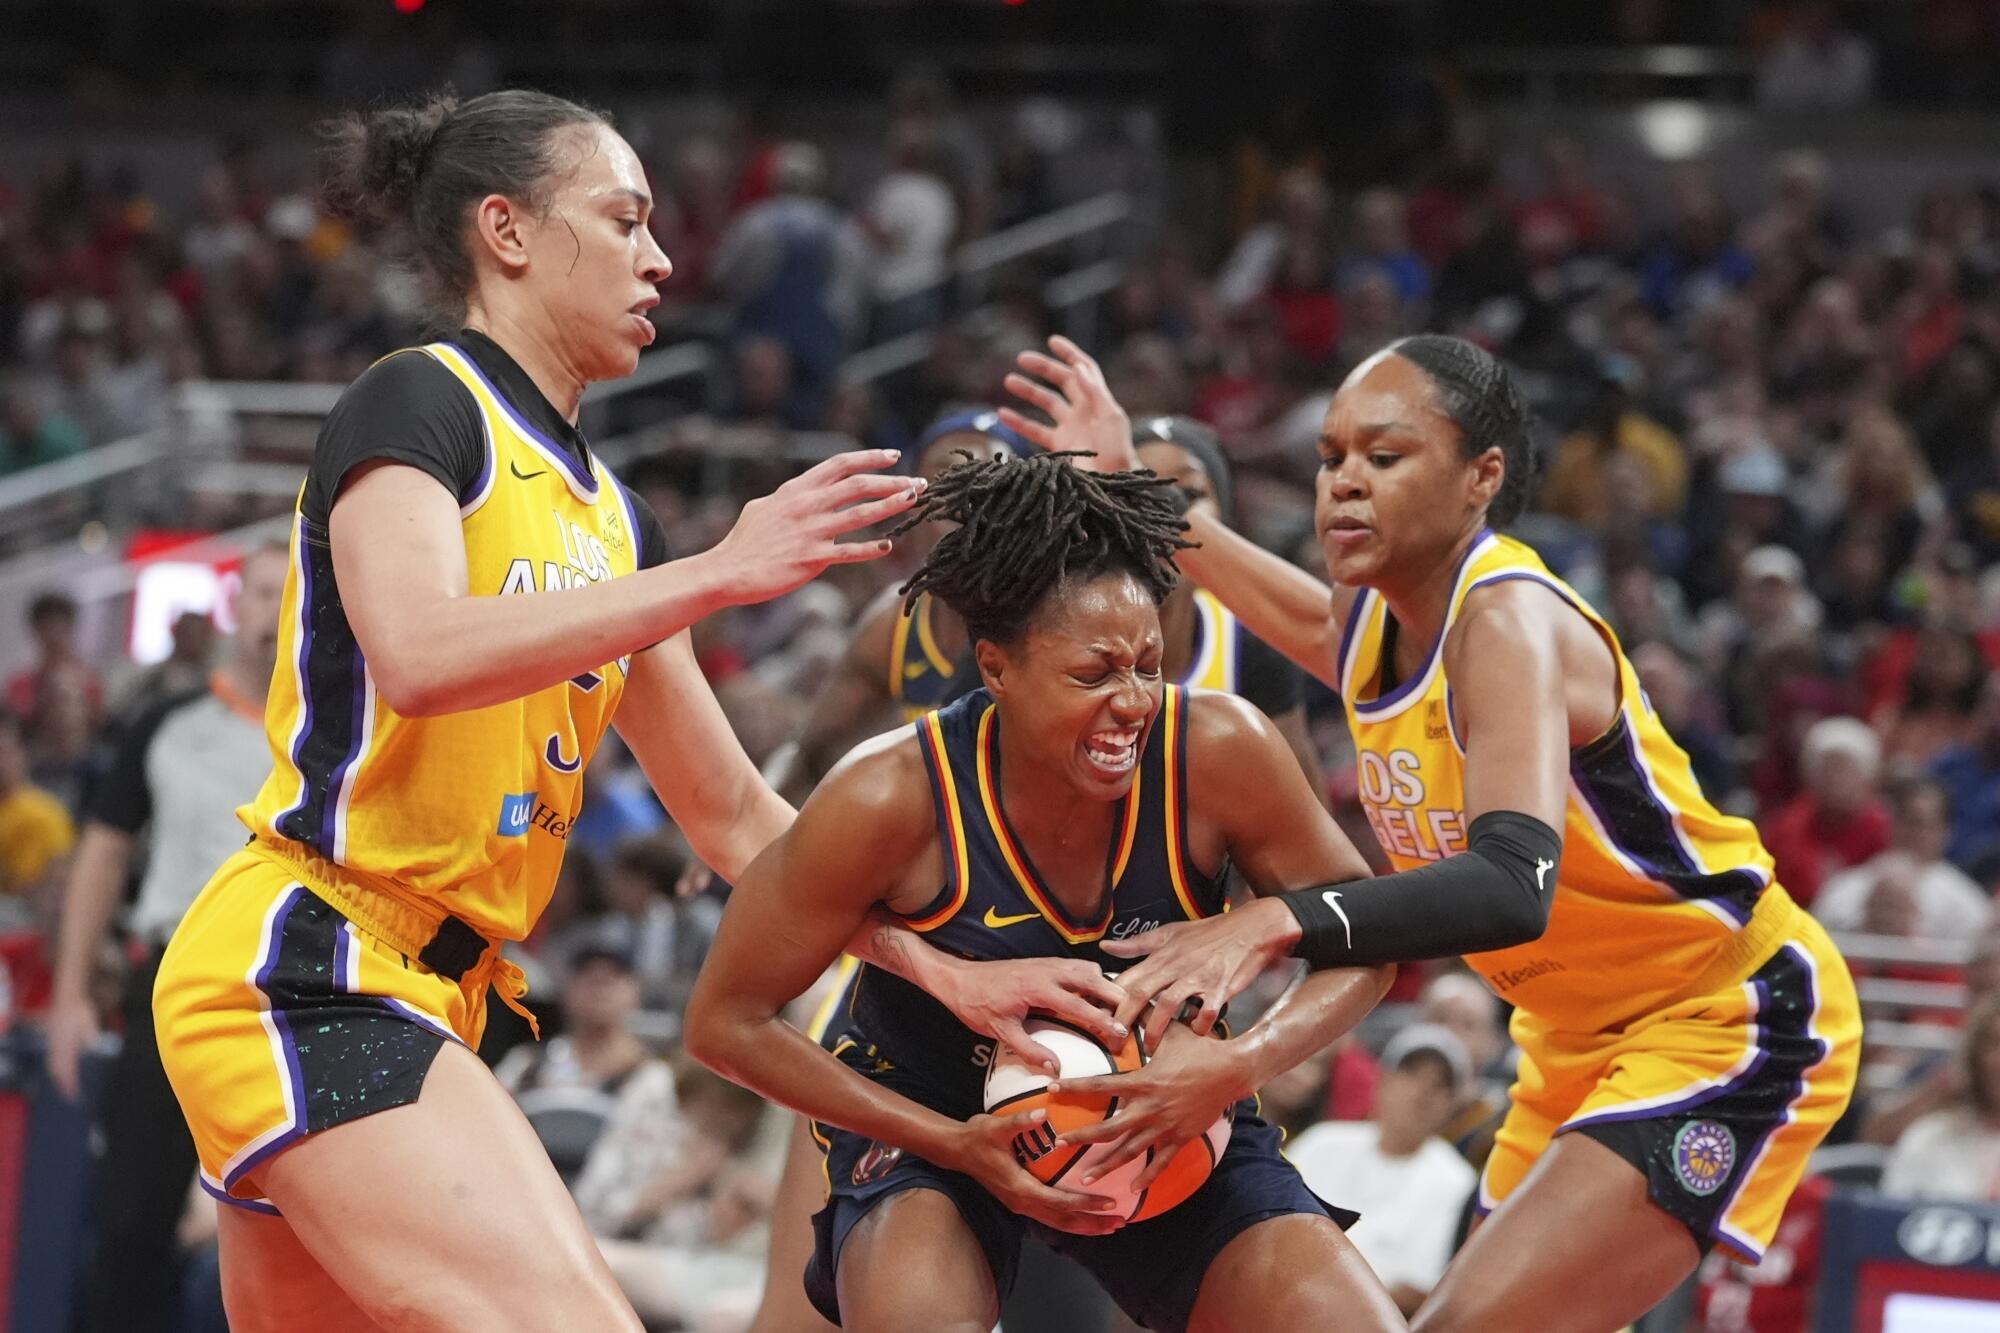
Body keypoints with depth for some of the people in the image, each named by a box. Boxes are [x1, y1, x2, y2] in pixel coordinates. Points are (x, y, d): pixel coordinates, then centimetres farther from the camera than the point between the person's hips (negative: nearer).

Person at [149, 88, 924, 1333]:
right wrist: (717, 574, -24)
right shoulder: (416, 404, -5)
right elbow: (419, 654, -25)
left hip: (414, 999, 9)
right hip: (305, 966, -9)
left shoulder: (606, 514, 19)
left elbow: (731, 813, 22)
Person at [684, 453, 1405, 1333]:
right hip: (927, 1125, -3)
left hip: (1166, 1119, 3)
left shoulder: (1219, 751, -22)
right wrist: (958, 1146, -23)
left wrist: (1240, 1065, -28)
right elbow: (726, 1023, -15)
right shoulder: (891, 797, -26)